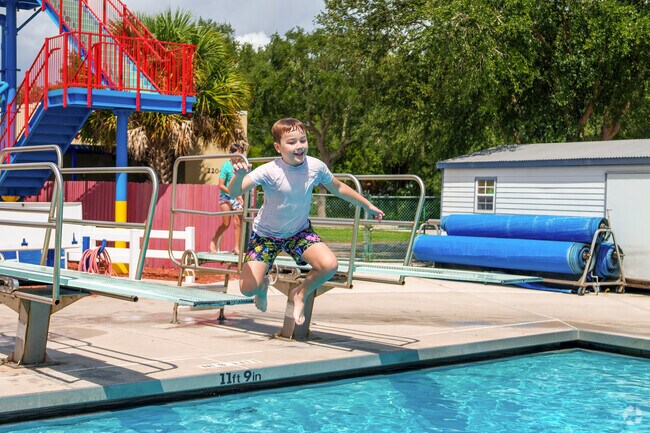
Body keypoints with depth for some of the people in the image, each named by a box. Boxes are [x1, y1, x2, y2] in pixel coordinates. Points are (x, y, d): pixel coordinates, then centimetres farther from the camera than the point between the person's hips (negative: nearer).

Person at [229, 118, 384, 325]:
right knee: (248, 288, -15)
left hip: (299, 231, 3)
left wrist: (368, 205, 15)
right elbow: (235, 191, -39)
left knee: (330, 265, -23)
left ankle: (300, 294, 9)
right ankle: (263, 285, 26)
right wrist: (239, 175, -63)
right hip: (266, 234, -3)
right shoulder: (269, 172, -28)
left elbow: (338, 188, 5)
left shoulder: (316, 167, -16)